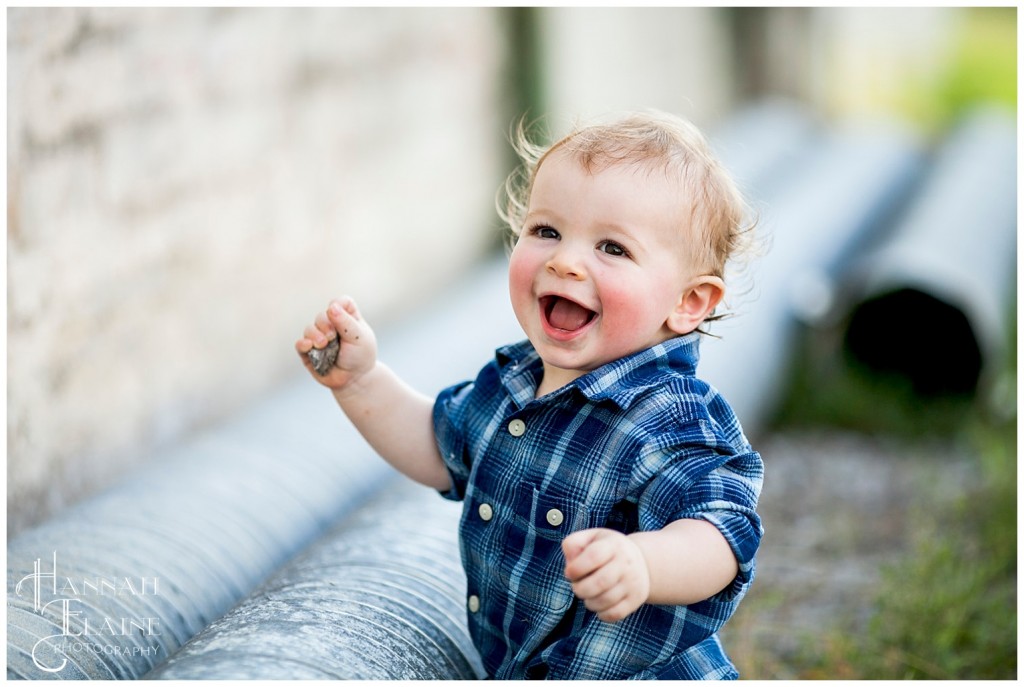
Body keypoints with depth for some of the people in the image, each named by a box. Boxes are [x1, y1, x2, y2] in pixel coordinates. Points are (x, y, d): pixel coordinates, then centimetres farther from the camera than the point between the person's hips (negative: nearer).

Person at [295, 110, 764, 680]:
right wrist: (359, 377, 4)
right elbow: (442, 451, 16)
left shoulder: (672, 426, -26)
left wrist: (641, 564, -56)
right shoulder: (509, 382, -1)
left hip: (630, 673, -7)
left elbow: (720, 537, -36)